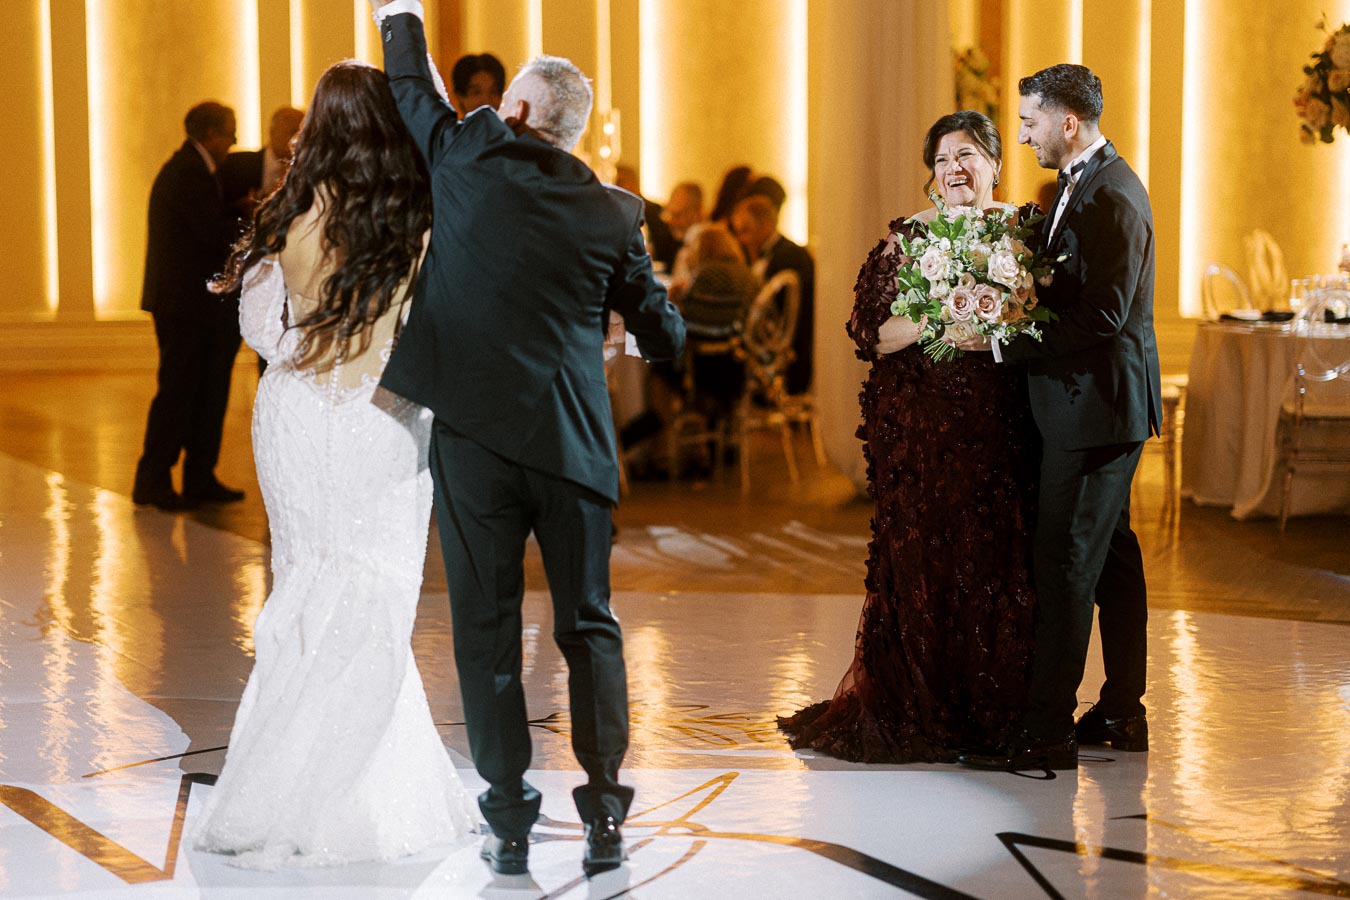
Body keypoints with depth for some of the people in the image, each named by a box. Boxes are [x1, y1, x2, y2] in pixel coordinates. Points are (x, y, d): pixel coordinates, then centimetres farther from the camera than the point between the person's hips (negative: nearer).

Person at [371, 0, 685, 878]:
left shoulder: (468, 159, -4)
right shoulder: (614, 213, 1)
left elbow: (414, 88, 15)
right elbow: (664, 337, 9)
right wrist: (656, 294, 32)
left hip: (473, 436, -1)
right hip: (571, 443, 1)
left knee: (487, 632, 6)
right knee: (590, 629, 11)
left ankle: (510, 823, 8)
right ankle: (605, 815, 8)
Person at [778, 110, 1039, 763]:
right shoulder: (907, 238, 1)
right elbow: (869, 332, -6)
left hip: (1002, 427, 2)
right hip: (920, 426, -2)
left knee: (999, 565, 1)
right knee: (919, 560, -1)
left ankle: (992, 714, 13)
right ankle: (912, 716, 10)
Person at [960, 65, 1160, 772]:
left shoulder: (1113, 198, -19)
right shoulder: (1079, 185, 13)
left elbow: (1104, 316, -24)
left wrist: (1011, 344, -19)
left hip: (1097, 406, -11)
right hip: (1092, 402, 11)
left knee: (1065, 562, -9)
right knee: (1111, 554, 16)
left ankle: (1048, 731, -6)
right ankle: (1122, 713, 25)